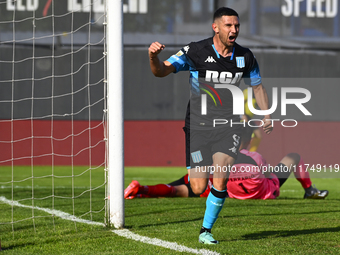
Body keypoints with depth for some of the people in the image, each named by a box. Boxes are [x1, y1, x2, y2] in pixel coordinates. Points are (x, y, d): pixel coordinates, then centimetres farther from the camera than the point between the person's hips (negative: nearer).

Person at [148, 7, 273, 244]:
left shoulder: (245, 56, 3)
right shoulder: (196, 51, -8)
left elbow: (258, 86, 19)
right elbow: (161, 71, -11)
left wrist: (267, 115, 10)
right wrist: (153, 57, -33)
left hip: (228, 127, 2)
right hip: (198, 125, -2)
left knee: (220, 181, -17)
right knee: (198, 188, -7)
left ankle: (206, 231, 2)